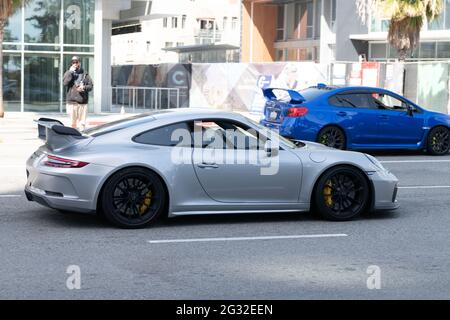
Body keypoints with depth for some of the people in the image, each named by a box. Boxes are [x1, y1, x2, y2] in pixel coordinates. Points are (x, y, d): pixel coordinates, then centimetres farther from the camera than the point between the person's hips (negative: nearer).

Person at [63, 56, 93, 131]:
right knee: (73, 122, 1)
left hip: (83, 102, 1)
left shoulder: (85, 74, 10)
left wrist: (84, 87, -11)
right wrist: (70, 72, -13)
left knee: (82, 123, 1)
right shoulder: (69, 73, 7)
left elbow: (91, 86, 9)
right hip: (72, 101, -1)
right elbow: (65, 83, -11)